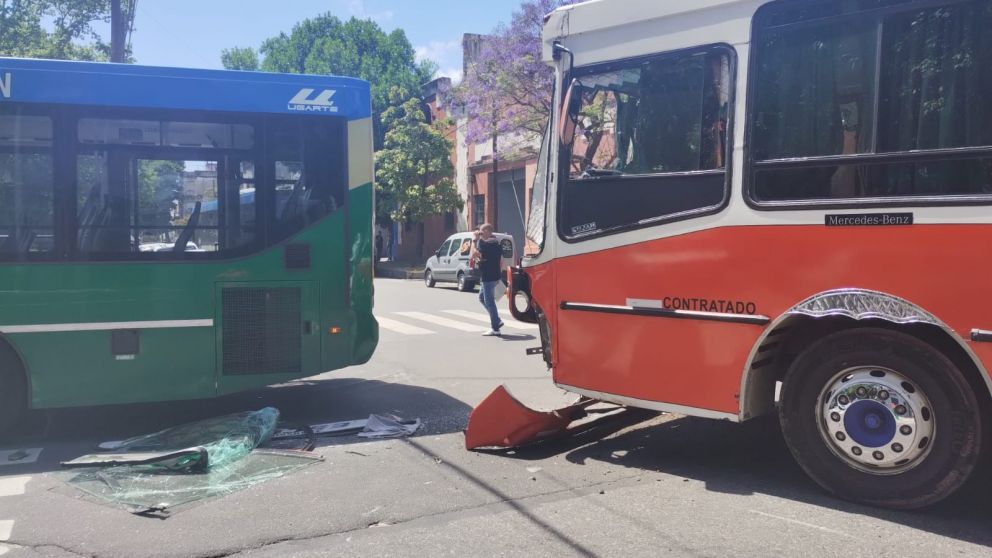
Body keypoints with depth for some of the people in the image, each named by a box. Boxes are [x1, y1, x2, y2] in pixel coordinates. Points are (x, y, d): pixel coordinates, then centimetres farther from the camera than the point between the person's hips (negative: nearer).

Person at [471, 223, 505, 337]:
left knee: (489, 301, -4)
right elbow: (501, 260, 20)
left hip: (488, 277, -10)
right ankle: (497, 321, 20)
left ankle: (495, 329, 0)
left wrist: (475, 239, -15)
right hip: (494, 275, 10)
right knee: (482, 297, 20)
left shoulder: (486, 243, -17)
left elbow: (474, 254, -24)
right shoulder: (496, 242, 14)